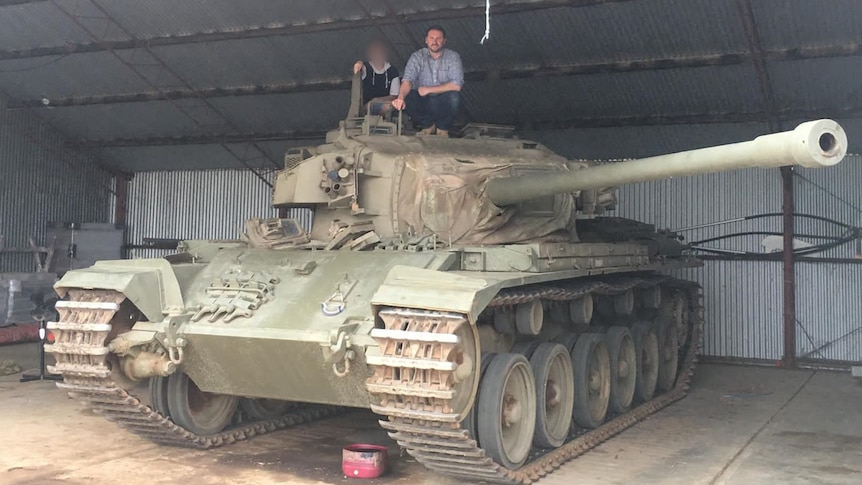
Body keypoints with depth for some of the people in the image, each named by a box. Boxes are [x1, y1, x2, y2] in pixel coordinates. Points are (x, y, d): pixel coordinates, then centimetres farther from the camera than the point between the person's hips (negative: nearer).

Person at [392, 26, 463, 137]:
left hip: (443, 103, -1)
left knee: (454, 97, -34)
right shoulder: (417, 56, -5)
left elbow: (456, 85, -19)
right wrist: (401, 97, -41)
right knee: (406, 98, -28)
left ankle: (443, 128, -2)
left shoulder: (453, 57, -8)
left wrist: (428, 89, -19)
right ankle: (428, 125, 2)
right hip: (423, 101, 2)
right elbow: (407, 81, -18)